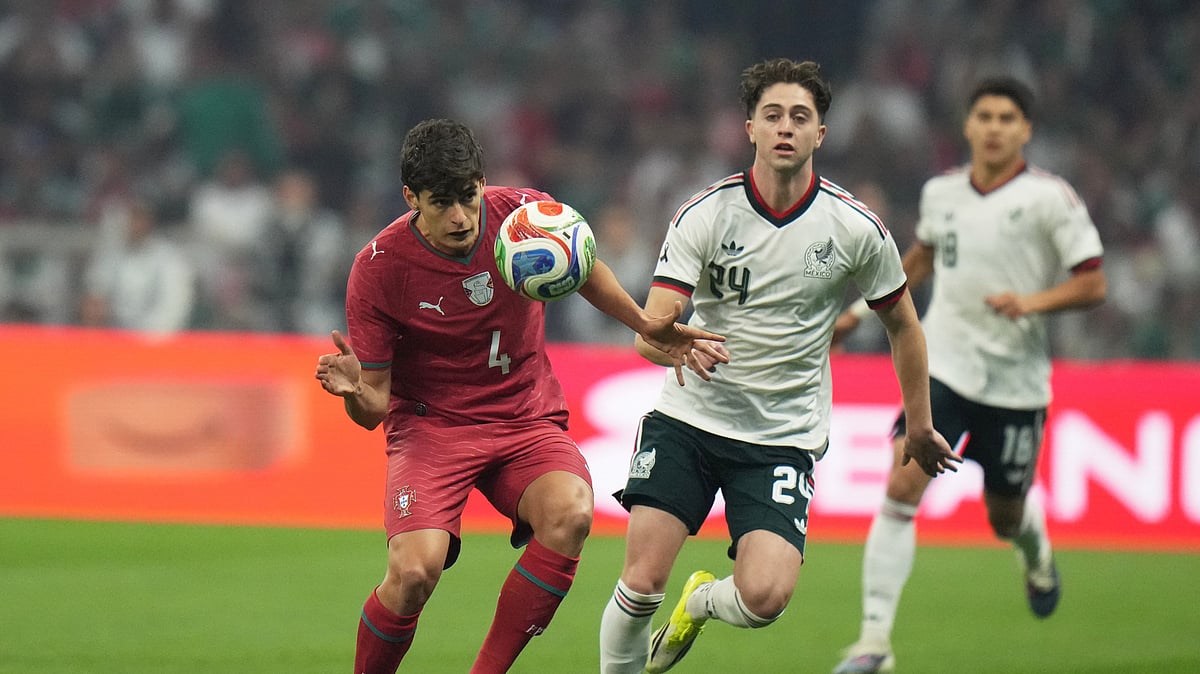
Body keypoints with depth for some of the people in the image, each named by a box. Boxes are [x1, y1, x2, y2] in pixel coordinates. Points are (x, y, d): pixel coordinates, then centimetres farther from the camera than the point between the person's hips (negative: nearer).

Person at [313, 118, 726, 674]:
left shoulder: (528, 214, -9)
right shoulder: (378, 268, -14)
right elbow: (374, 409, -8)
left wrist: (645, 326, 13)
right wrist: (353, 390, -31)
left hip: (527, 421, 2)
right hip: (431, 424, -2)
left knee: (570, 513, -31)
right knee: (414, 571, -28)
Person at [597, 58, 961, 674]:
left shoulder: (856, 229, -7)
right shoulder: (705, 214, -9)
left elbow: (902, 325, 10)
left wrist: (920, 426, 16)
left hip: (784, 437, 0)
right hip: (687, 419, 0)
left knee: (764, 597, -17)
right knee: (640, 585, -12)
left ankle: (701, 601, 19)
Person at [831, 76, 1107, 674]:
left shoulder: (1050, 198, -8)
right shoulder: (940, 193, 5)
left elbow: (1092, 284, -8)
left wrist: (1031, 302, -24)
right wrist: (860, 311, 24)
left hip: (1016, 379, -2)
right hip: (943, 366, 2)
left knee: (1004, 517, 10)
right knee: (902, 485, -17)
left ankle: (1035, 551, 51)